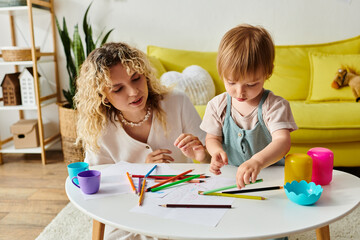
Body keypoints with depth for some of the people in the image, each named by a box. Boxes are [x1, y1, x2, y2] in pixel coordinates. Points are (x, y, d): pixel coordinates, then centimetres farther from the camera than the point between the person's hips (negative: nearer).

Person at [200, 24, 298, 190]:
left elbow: (282, 142, -25)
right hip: (230, 176, 3)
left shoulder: (275, 106, -12)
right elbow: (212, 137, 9)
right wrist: (216, 151, -16)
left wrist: (257, 161, -45)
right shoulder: (217, 105, -1)